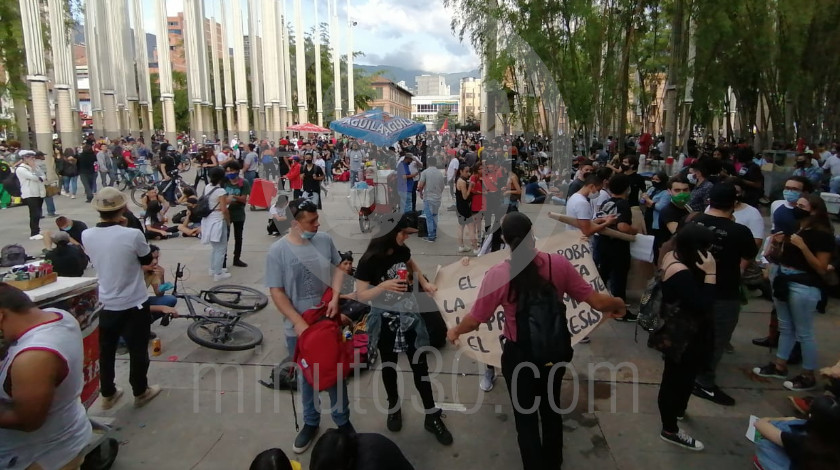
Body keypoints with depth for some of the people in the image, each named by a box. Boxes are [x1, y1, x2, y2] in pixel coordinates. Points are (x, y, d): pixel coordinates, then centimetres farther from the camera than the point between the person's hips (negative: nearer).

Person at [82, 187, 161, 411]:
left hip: (106, 304, 4)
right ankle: (140, 393, 28)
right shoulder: (133, 235, -24)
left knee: (106, 351, 19)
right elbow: (147, 259, -5)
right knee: (138, 350, 13)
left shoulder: (87, 235, -10)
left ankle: (108, 395, 33)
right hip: (135, 304, -4)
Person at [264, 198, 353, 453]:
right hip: (298, 327, -2)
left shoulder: (325, 240, -7)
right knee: (306, 376, 17)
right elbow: (276, 292, -12)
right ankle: (310, 422, 38)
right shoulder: (278, 251, -15)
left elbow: (338, 268, 6)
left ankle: (342, 420, 35)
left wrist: (335, 298, -10)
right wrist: (299, 323, -16)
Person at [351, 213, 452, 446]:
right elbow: (360, 296, -17)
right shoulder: (369, 261, -20)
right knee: (389, 367, 16)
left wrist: (425, 283, 3)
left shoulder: (402, 250, -5)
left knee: (420, 366, 7)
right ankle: (393, 409, 40)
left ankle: (432, 417, 20)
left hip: (410, 317, 4)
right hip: (385, 321, -3)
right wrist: (383, 286, -33)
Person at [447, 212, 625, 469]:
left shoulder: (498, 275, -21)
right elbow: (596, 301, -8)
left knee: (526, 418, 19)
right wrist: (617, 304, 14)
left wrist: (456, 331, 11)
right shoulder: (558, 263, -15)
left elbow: (474, 320, -11)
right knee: (551, 410, 30)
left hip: (519, 355, -4)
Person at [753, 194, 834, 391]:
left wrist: (803, 246, -24)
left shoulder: (822, 234, -13)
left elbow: (822, 269, -17)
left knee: (804, 332, 3)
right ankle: (779, 366, 30)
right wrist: (777, 242, -3)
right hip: (782, 280, 7)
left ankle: (808, 376, 17)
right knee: (785, 327, 18)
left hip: (804, 286, -7)